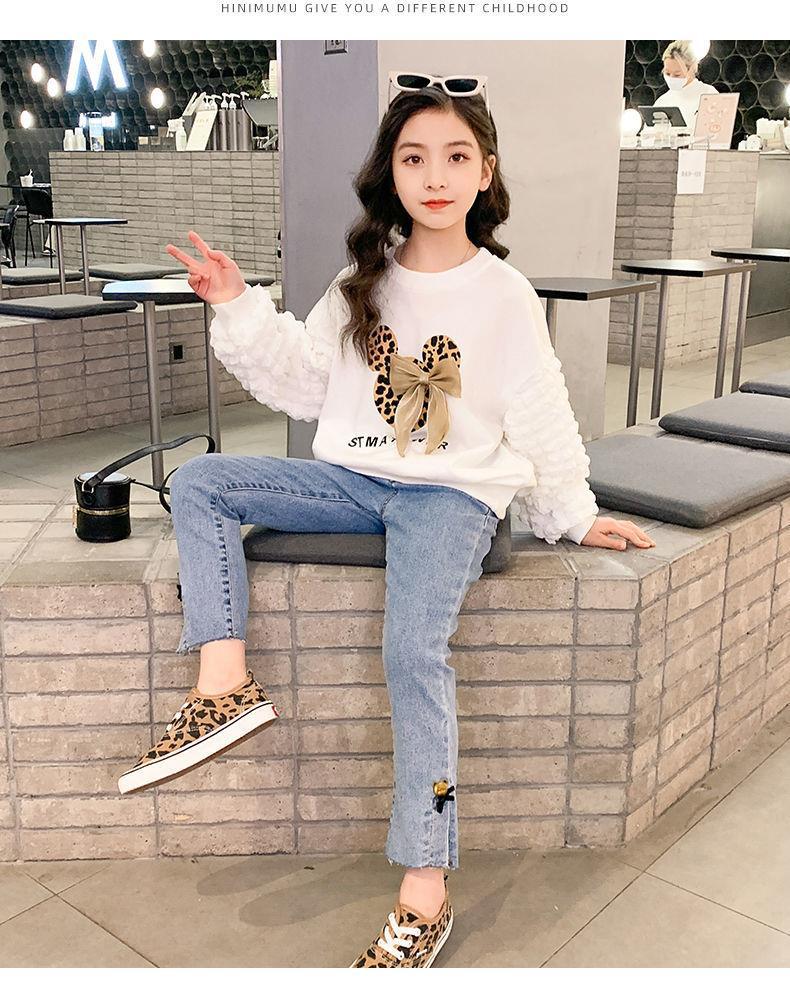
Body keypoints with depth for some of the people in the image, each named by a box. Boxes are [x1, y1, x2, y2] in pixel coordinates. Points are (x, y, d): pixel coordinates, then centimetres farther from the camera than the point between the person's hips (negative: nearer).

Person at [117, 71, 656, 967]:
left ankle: (425, 897, -19)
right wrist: (240, 310, 1)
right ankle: (226, 686, -19)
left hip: (453, 493, -5)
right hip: (354, 479, 5)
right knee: (198, 481, -9)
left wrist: (573, 515, 6)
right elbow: (304, 386, 10)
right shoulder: (363, 282, 9)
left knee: (413, 649, -27)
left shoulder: (504, 296, -1)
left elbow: (540, 421, 4)